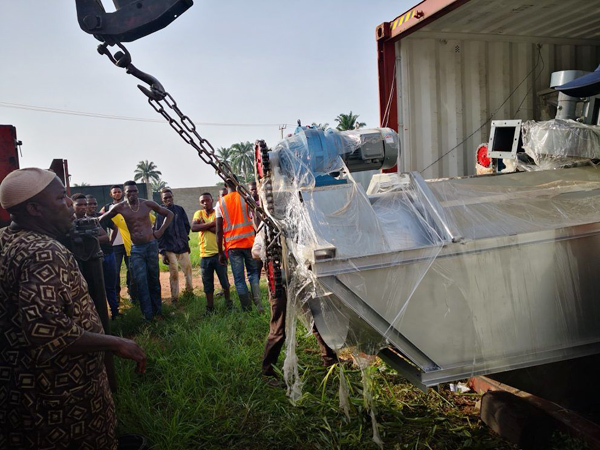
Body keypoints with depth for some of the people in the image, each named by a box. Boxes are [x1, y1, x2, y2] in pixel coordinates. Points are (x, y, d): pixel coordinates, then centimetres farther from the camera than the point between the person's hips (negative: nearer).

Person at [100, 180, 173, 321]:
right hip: (136, 249, -1)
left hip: (151, 245, 1)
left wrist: (161, 231, -1)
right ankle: (148, 315, 1)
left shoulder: (148, 204, -3)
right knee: (141, 282, -6)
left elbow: (169, 214, 6)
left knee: (154, 280, 10)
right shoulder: (120, 207, -4)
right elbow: (101, 219, 7)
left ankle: (157, 311, 22)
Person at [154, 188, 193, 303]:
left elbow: (187, 226, 14)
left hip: (183, 247, 3)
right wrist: (162, 252, -11)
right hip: (169, 249, -3)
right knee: (174, 273, -3)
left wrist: (184, 237, 10)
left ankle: (189, 291, 27)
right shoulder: (159, 213, -5)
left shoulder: (179, 209, 5)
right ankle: (174, 297, 9)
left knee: (188, 270, 9)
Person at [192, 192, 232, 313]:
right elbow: (193, 227, -11)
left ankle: (228, 303, 26)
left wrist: (203, 225, -12)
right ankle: (210, 308, 24)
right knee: (207, 284, 11)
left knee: (224, 281, 7)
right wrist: (211, 224, -15)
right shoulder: (198, 213, 8)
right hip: (204, 255, 3)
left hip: (218, 253, -2)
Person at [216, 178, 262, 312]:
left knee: (239, 279, 5)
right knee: (253, 272, 15)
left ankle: (247, 310, 5)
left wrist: (220, 252, 6)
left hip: (232, 245, 0)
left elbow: (219, 231, 1)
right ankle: (258, 303, -1)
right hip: (249, 242, 0)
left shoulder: (220, 203, 3)